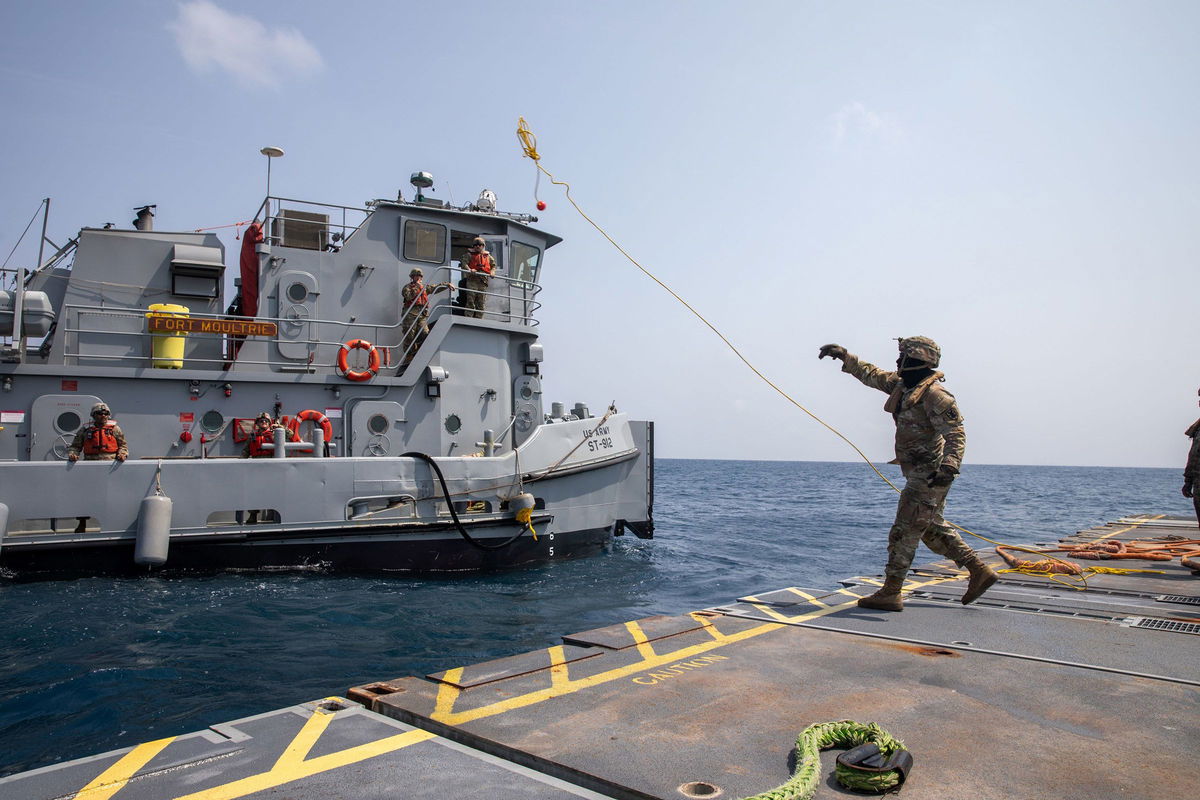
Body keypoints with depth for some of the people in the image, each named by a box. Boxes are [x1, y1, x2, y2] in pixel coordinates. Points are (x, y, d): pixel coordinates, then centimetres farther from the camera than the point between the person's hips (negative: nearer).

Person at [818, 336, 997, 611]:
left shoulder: (935, 395, -19)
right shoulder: (902, 385, 9)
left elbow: (956, 434, -24)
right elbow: (872, 375, 24)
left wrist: (948, 468, -36)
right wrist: (846, 357, 21)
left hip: (930, 475, -10)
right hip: (921, 475, 10)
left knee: (904, 533, -5)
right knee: (932, 528, 19)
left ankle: (890, 594, 2)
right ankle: (980, 571, 26)